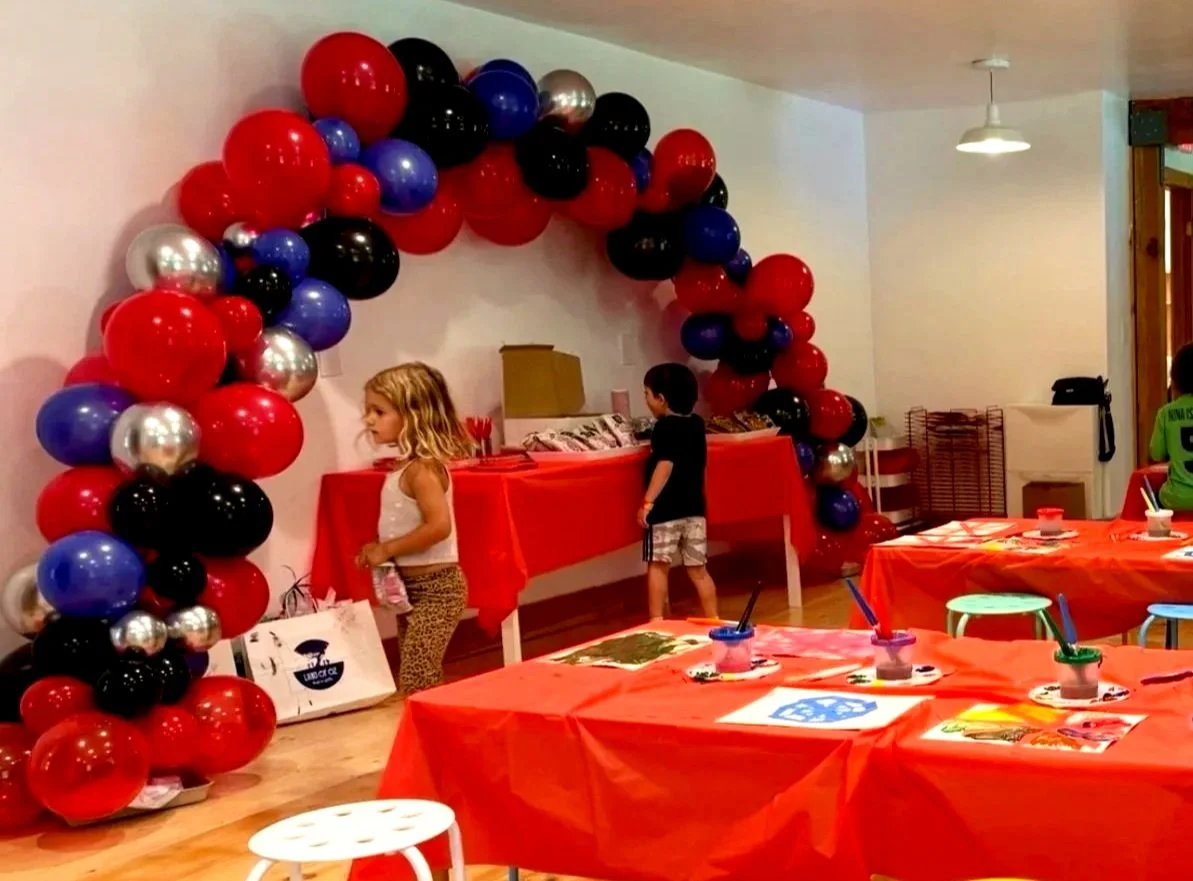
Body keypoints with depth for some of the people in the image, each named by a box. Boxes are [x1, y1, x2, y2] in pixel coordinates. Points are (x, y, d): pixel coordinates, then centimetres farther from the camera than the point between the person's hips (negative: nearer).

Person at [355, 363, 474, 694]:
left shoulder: (422, 469, -19)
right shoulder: (405, 466, 8)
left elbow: (439, 526, -29)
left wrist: (387, 549, -21)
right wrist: (380, 550, 2)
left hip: (436, 586, -10)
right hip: (411, 585, 10)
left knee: (416, 682, -13)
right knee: (423, 679, 16)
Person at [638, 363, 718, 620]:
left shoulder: (664, 427, -11)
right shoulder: (696, 424, 12)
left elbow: (665, 466, -19)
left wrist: (647, 502, -19)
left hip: (666, 509, -7)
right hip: (694, 508, 7)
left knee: (658, 565, 0)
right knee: (698, 569, 11)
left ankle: (656, 622, -1)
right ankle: (713, 621, 12)